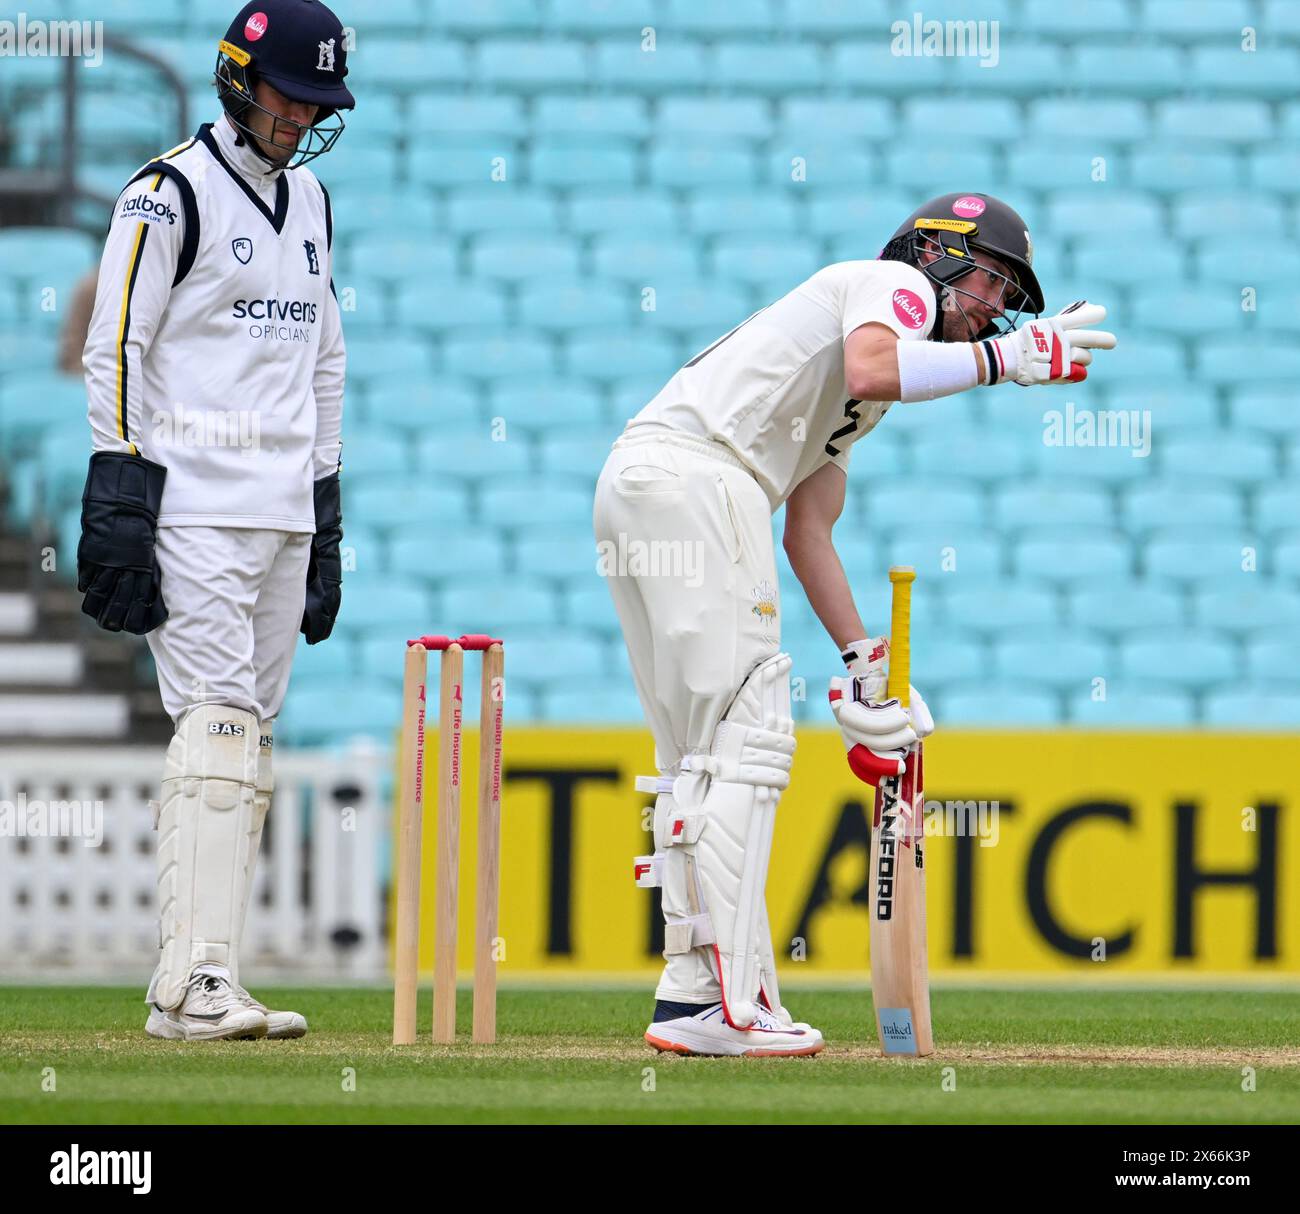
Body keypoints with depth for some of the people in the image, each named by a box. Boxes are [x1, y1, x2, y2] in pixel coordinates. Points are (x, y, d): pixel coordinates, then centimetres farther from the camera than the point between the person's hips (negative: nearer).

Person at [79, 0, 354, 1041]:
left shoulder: (308, 201, 18)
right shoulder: (170, 195, -5)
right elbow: (114, 352, -9)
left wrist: (327, 521, 19)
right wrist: (119, 506, -16)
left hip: (286, 514, 8)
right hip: (195, 511, -8)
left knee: (251, 736, 4)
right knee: (220, 722, -16)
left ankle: (200, 986, 4)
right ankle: (195, 983, -20)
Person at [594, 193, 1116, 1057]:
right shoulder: (895, 283, 6)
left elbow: (808, 528, 27)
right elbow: (869, 371, -19)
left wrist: (865, 660, 20)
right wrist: (1005, 358, -13)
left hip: (631, 484, 10)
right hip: (694, 474, -10)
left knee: (695, 753, 12)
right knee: (746, 741, -11)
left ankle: (691, 988, 12)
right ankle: (728, 1002, -16)